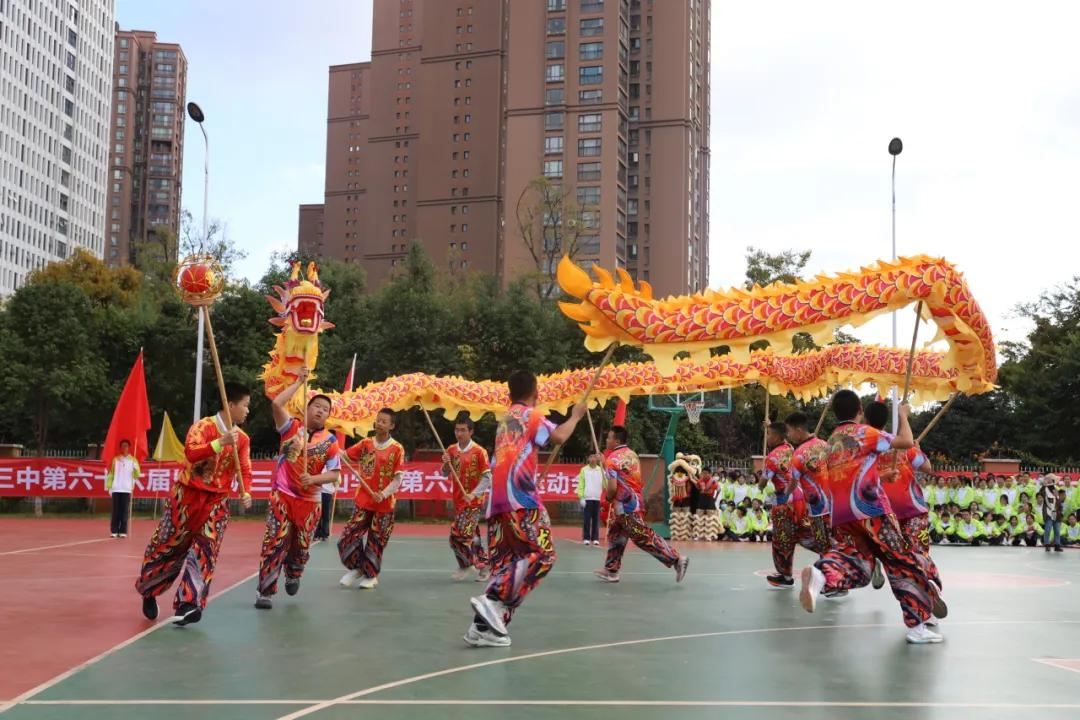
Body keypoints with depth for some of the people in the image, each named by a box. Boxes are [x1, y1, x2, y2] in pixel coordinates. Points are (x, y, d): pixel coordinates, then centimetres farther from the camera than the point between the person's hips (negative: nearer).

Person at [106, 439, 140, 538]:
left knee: (125, 511, -3)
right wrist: (109, 487, 3)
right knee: (115, 511, 0)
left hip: (127, 489, -1)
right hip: (116, 489, 1)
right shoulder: (115, 459, 11)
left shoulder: (133, 460, 7)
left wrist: (136, 469, -21)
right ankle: (114, 531, 3)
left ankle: (123, 531, 0)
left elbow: (137, 475, 1)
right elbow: (111, 474, 11)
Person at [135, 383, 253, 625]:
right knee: (168, 544, 7)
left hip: (217, 500, 4)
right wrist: (220, 443, -38)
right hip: (188, 494, -4)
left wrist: (245, 492, -17)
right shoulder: (203, 426, -13)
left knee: (206, 549, -8)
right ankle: (148, 591, 30)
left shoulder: (242, 438, 4)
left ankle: (188, 603, -9)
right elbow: (191, 452, -29)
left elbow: (244, 470, 1)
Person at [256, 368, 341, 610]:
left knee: (301, 545, 14)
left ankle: (293, 575, 44)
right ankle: (265, 591, -4)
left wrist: (313, 479, -21)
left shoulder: (330, 441, 0)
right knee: (275, 543, -11)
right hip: (282, 495, -2)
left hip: (309, 501, 2)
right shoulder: (292, 427, -2)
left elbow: (335, 474, -3)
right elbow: (276, 404, -17)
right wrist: (299, 382, -12)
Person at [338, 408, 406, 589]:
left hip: (384, 504, -3)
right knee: (349, 536, -1)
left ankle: (371, 575, 25)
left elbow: (397, 479, -10)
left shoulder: (397, 449, -8)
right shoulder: (365, 444, 3)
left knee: (376, 542, 5)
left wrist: (383, 494, -24)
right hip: (362, 501, 3)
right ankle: (355, 568, 23)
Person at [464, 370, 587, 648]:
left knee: (504, 561, 7)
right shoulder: (532, 415, 4)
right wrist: (575, 416, 7)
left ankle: (484, 625, -4)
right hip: (519, 496, -8)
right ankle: (494, 602, -20)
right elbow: (559, 437, -8)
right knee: (541, 554, -7)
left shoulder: (505, 419, 26)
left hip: (496, 499, 8)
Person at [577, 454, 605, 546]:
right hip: (587, 498, -1)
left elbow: (605, 483, 2)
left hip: (598, 498, 2)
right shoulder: (584, 470, 5)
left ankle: (595, 538, 8)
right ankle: (586, 538, 2)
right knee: (586, 519, -2)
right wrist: (581, 497, -6)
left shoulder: (601, 470, 9)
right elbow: (581, 484, 2)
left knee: (596, 519, 4)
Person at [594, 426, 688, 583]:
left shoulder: (612, 459, -14)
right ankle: (611, 571, 20)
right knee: (615, 535, 16)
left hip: (626, 506, -10)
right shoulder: (632, 454, 11)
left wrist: (608, 498, -1)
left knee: (645, 538, -9)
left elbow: (612, 487, -22)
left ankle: (677, 559, -10)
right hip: (634, 502, 10)